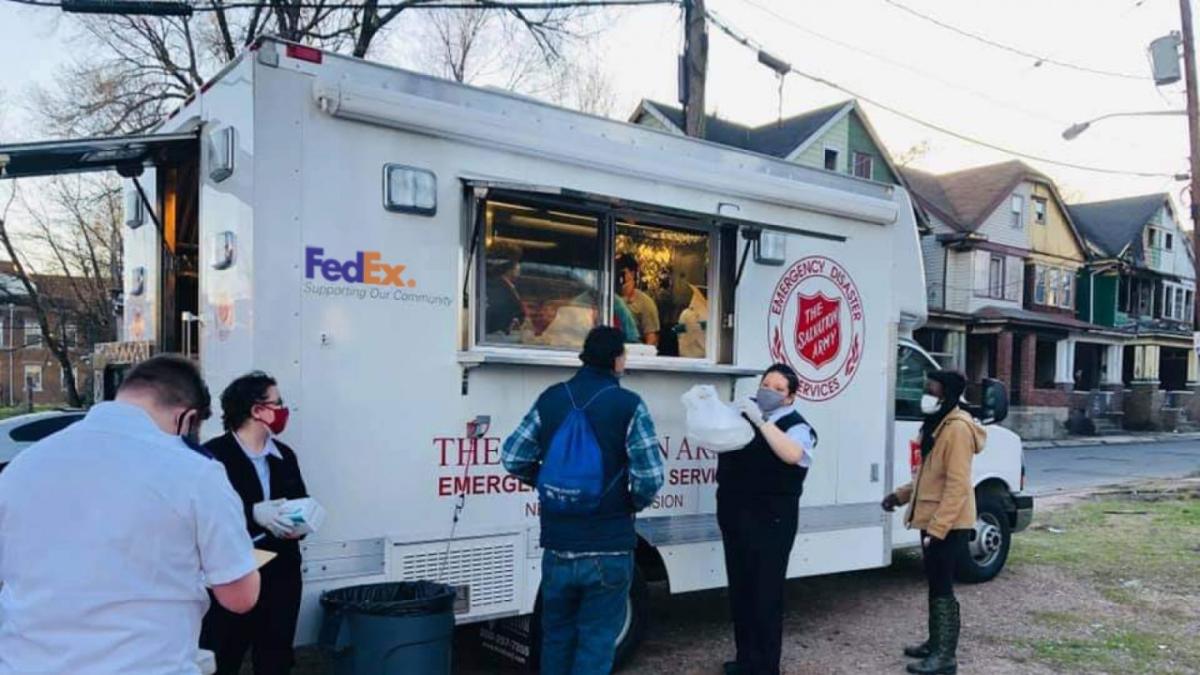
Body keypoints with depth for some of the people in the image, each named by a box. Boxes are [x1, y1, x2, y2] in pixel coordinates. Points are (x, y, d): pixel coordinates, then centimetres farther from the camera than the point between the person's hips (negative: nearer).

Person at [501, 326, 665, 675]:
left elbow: (513, 458, 1)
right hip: (608, 550, -3)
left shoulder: (550, 398, 2)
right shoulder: (629, 405, -10)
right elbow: (650, 477, -15)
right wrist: (635, 503, 5)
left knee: (557, 635, 21)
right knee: (596, 641, 8)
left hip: (557, 547, 4)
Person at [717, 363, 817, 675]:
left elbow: (792, 455, -28)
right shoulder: (743, 415, 8)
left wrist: (760, 420, -29)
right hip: (734, 517, 6)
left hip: (770, 522, -6)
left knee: (765, 594, 2)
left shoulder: (796, 427, -7)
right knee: (740, 590, 16)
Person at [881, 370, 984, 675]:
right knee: (935, 585, 17)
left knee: (943, 588, -3)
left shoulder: (958, 428, -19)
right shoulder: (936, 425, 13)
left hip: (948, 525, -10)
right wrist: (902, 494, 11)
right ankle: (935, 644, 29)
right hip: (933, 521, 10)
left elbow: (957, 485, -24)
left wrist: (936, 528, -25)